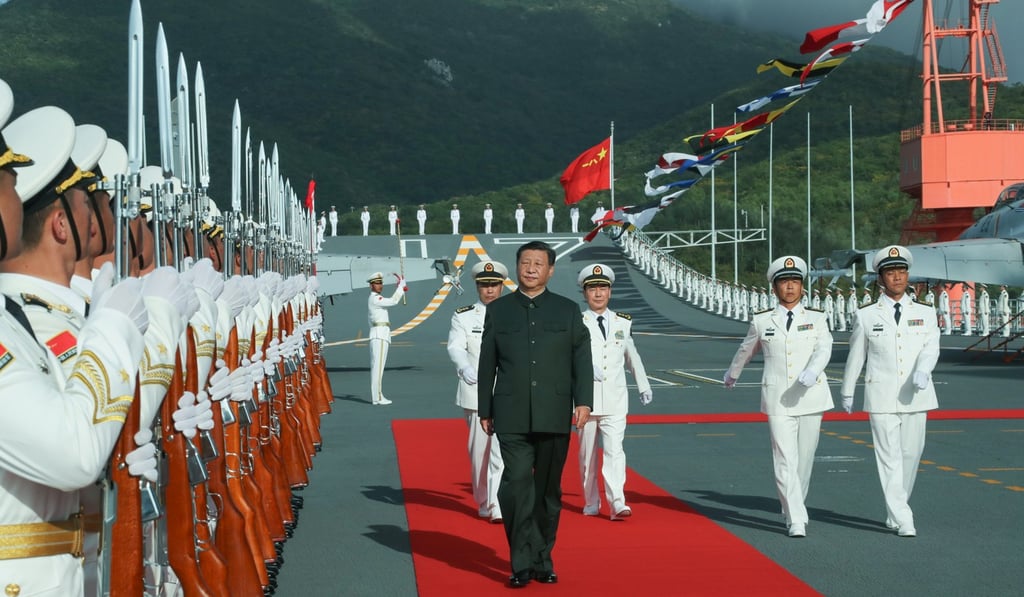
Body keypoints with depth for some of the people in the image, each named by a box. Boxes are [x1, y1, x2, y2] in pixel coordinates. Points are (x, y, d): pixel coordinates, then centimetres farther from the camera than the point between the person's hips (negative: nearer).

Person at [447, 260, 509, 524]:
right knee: (479, 452, 8)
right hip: (476, 395, 0)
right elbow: (455, 347, -9)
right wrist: (465, 367, -28)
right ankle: (483, 503, 23)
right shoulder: (463, 317, 4)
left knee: (502, 452, -12)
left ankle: (499, 507, -14)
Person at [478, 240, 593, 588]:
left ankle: (543, 559, 19)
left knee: (548, 489, 8)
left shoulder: (568, 311, 8)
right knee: (517, 485, -11)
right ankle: (522, 563, -6)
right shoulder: (498, 310, 9)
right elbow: (487, 364, 10)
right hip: (512, 418, -1)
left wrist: (583, 401, -8)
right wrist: (485, 410, 7)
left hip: (554, 416, 1)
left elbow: (582, 359, 3)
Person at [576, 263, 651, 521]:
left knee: (615, 450, -10)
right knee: (587, 454, 8)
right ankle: (591, 503, 21)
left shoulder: (623, 322, 10)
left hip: (615, 401, 1)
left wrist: (643, 386, 28)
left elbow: (632, 356, 21)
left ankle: (617, 503, -17)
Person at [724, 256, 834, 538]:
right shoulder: (762, 321, 6)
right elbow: (745, 351, 23)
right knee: (785, 461, -11)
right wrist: (732, 374, 38)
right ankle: (796, 520, -13)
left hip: (811, 397, 1)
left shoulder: (817, 319, 5)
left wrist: (812, 372, -31)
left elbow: (824, 349, -11)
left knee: (805, 459, 9)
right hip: (778, 400, -1)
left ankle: (793, 508, 29)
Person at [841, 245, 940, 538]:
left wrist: (922, 371, -25)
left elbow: (930, 347, -5)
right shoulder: (866, 316, 4)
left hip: (915, 396, 2)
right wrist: (847, 392, 17)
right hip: (881, 398, -2)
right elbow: (855, 356, 11)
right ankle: (902, 520, -7)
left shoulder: (925, 313, 8)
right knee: (889, 458, -6)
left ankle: (894, 511, 24)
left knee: (911, 454, 7)